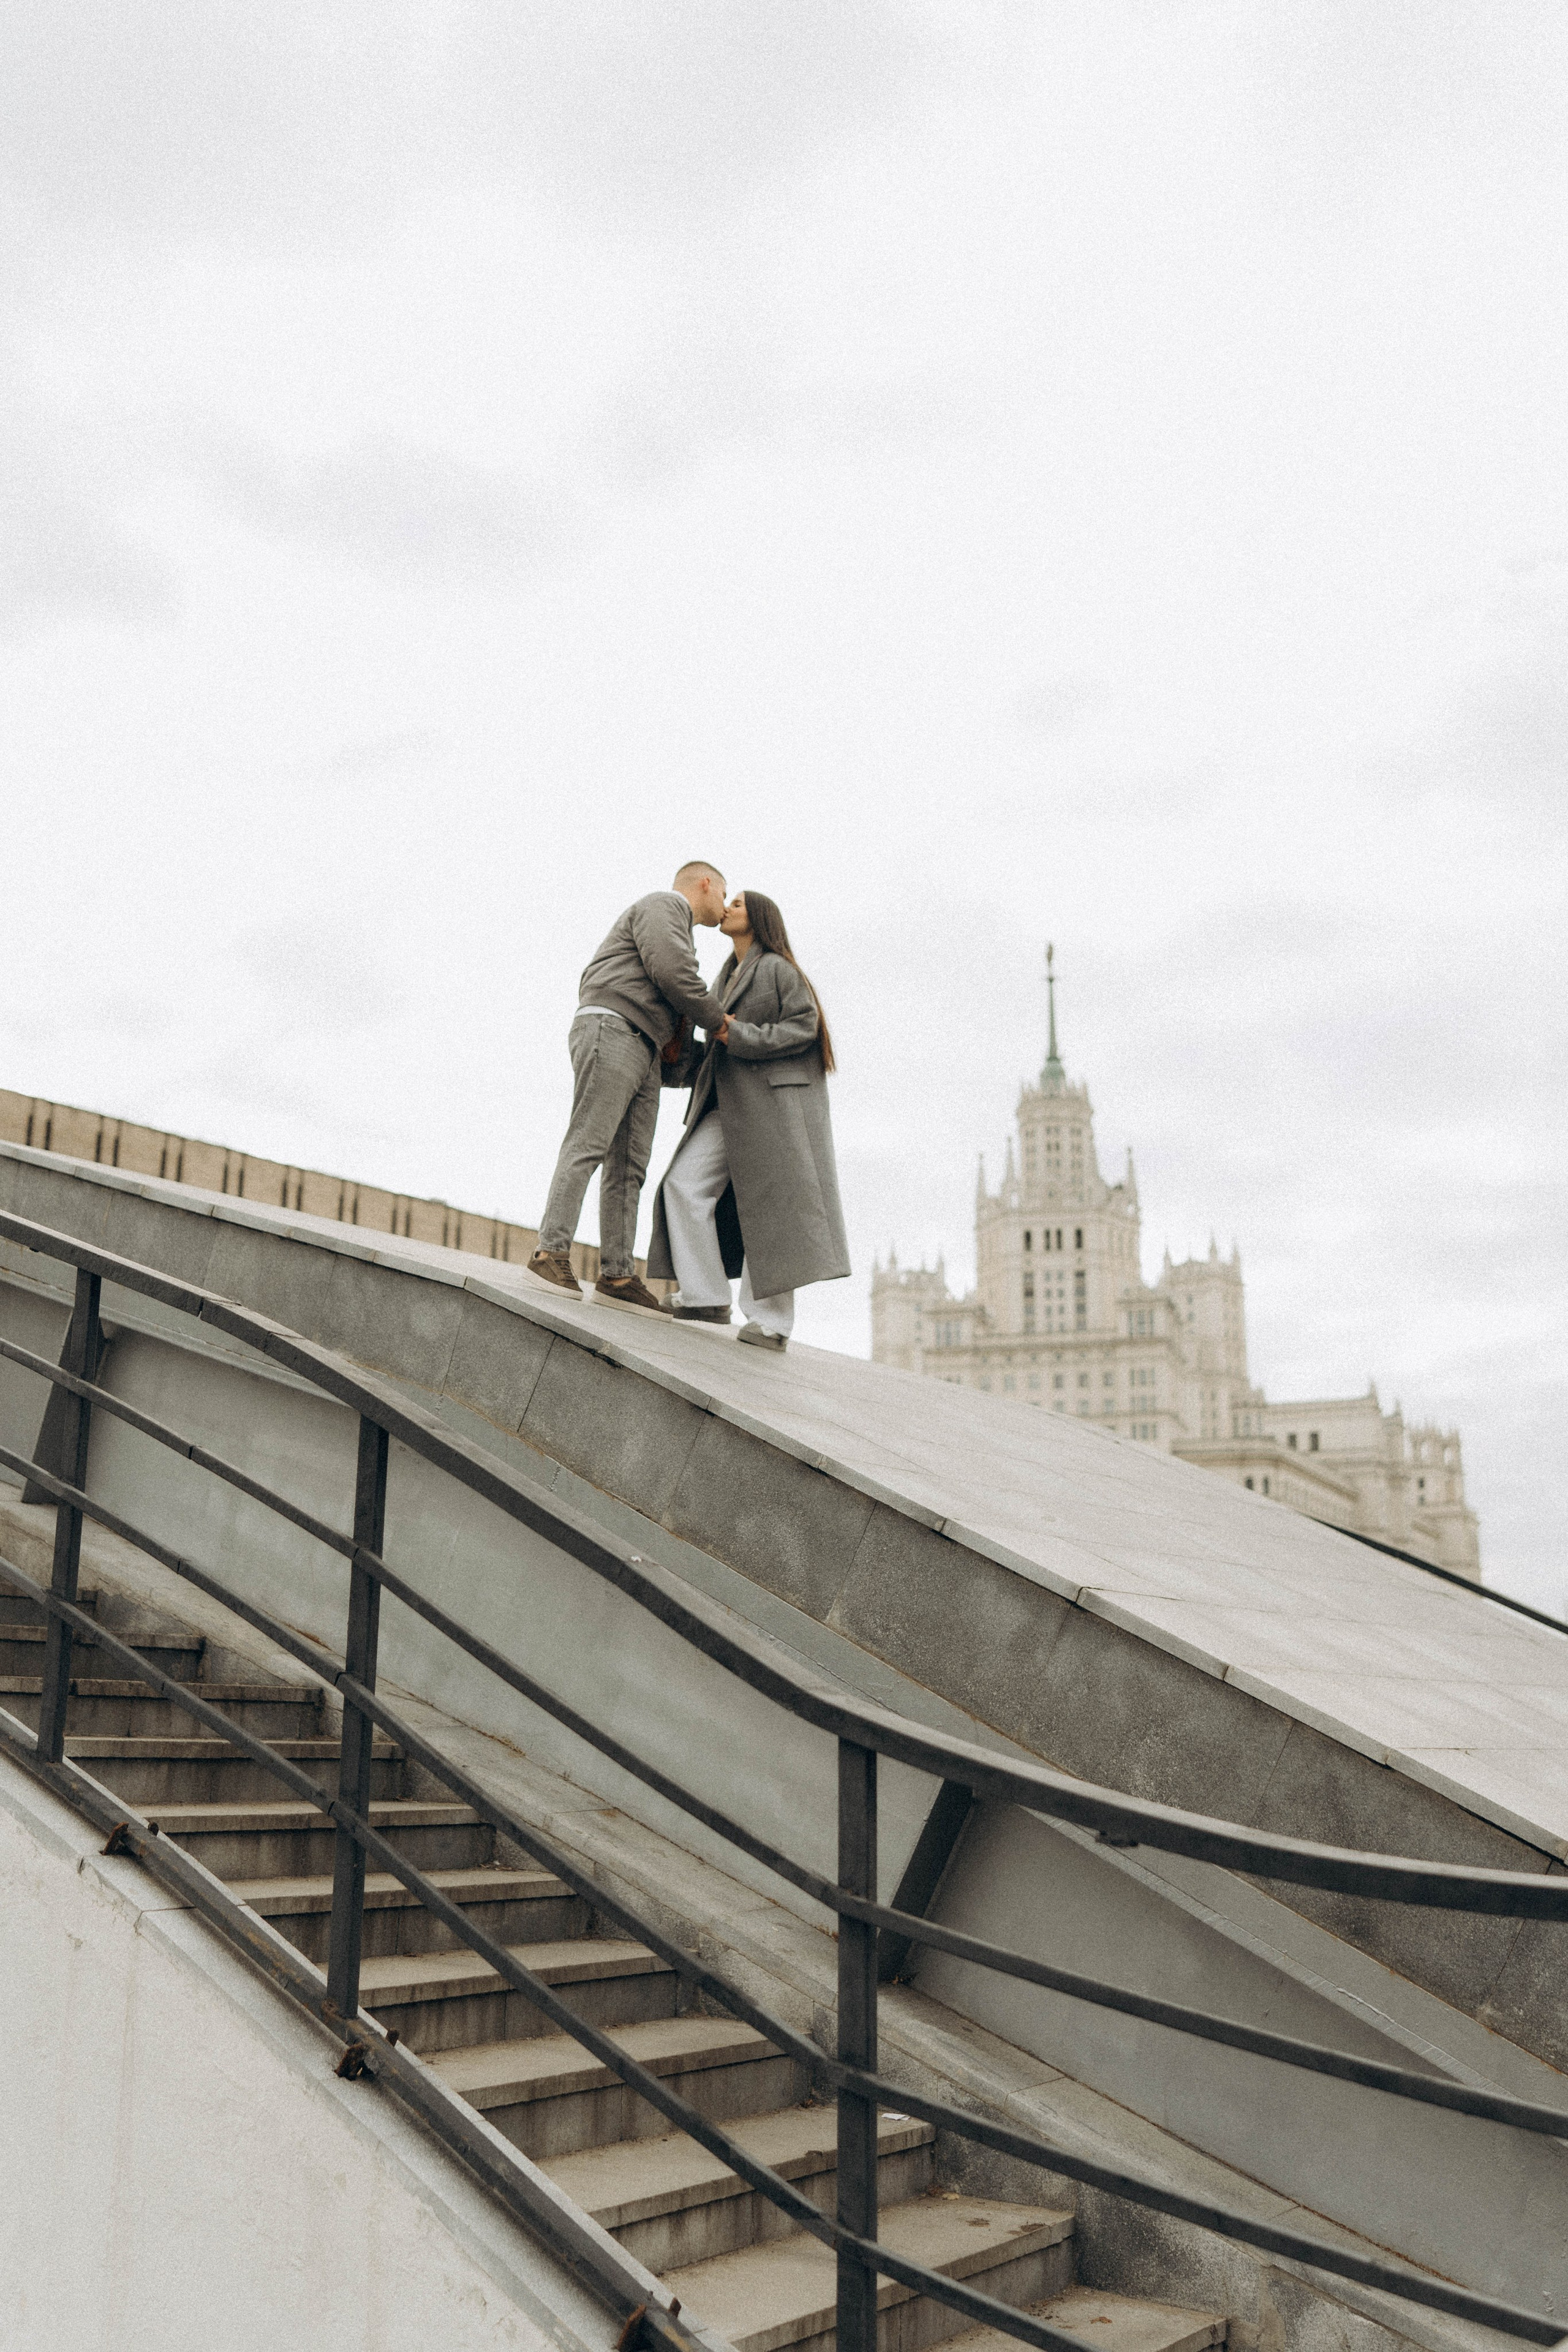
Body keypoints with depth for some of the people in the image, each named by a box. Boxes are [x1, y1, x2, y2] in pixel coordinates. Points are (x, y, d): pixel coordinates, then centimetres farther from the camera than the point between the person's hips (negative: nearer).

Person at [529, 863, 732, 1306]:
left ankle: (617, 1273, -6)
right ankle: (551, 1251, -23)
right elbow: (673, 971, -14)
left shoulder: (673, 930, 34)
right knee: (589, 1145, -18)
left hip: (644, 1055, 10)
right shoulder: (664, 905, 3)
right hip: (610, 1031, -10)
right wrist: (719, 1021, -4)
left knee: (628, 1166, -1)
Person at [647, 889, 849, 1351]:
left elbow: (804, 1027, -12)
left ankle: (771, 1322, -10)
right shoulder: (728, 978, 22)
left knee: (769, 1205, -11)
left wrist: (742, 1036, -16)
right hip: (728, 1107, 8)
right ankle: (706, 1298, -7)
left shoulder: (778, 969, -3)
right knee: (685, 1185, -7)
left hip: (773, 1102, -8)